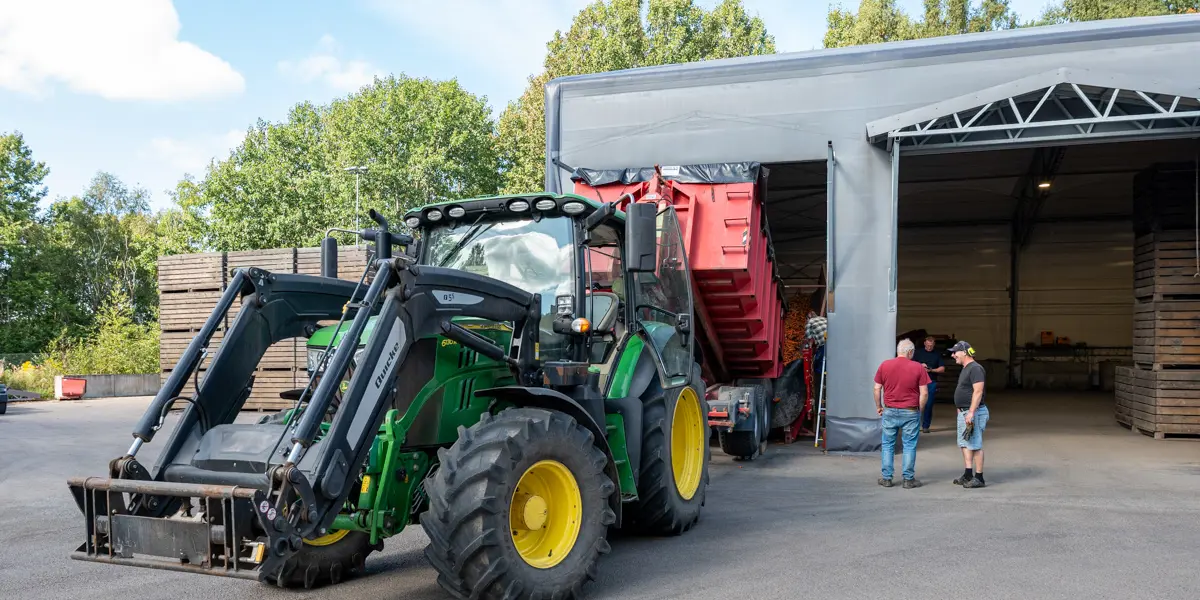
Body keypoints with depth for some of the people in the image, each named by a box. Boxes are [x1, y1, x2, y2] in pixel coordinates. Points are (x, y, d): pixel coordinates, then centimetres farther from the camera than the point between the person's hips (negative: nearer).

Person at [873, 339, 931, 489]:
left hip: (889, 411, 2)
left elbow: (877, 388, 2)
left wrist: (878, 406, 13)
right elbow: (924, 393, -5)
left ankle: (886, 478, 13)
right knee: (910, 446, 7)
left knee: (888, 445, 11)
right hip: (910, 412, -2)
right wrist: (919, 409, 8)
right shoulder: (918, 367, -5)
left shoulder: (885, 365, 0)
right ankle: (909, 479, 11)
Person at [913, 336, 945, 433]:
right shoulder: (918, 352, 7)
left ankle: (926, 426, 8)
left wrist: (931, 370, -11)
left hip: (931, 382, 1)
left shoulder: (937, 354, 9)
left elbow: (942, 369, 5)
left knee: (929, 405, 1)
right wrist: (920, 365, -10)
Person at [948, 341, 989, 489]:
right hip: (963, 412, 11)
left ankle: (979, 478, -1)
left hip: (973, 412, -11)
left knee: (975, 445, -6)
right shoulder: (965, 369, 17)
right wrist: (961, 410, 21)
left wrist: (971, 413, -26)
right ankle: (968, 475, 18)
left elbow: (978, 391, -23)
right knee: (964, 444, 13)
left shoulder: (975, 368, -16)